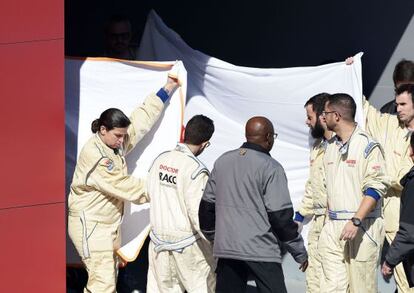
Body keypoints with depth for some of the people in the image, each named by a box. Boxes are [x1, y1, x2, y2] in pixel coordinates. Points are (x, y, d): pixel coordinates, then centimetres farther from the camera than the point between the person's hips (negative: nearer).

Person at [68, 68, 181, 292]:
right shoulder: (93, 153, -20)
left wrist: (168, 88, 14)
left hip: (111, 222, 9)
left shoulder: (117, 143, 4)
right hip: (91, 224, -9)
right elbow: (120, 184, -21)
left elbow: (142, 119, 12)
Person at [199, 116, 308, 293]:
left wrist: (211, 236, 30)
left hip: (225, 248, 6)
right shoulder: (270, 167, -9)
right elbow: (280, 215, -10)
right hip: (261, 252, -6)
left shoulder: (222, 161, 10)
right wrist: (300, 252, -1)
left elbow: (207, 205, 16)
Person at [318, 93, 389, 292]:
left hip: (361, 227, -7)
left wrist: (355, 221, -22)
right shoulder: (330, 147, 16)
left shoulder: (367, 146, -8)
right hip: (333, 227, 7)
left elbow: (375, 188, -14)